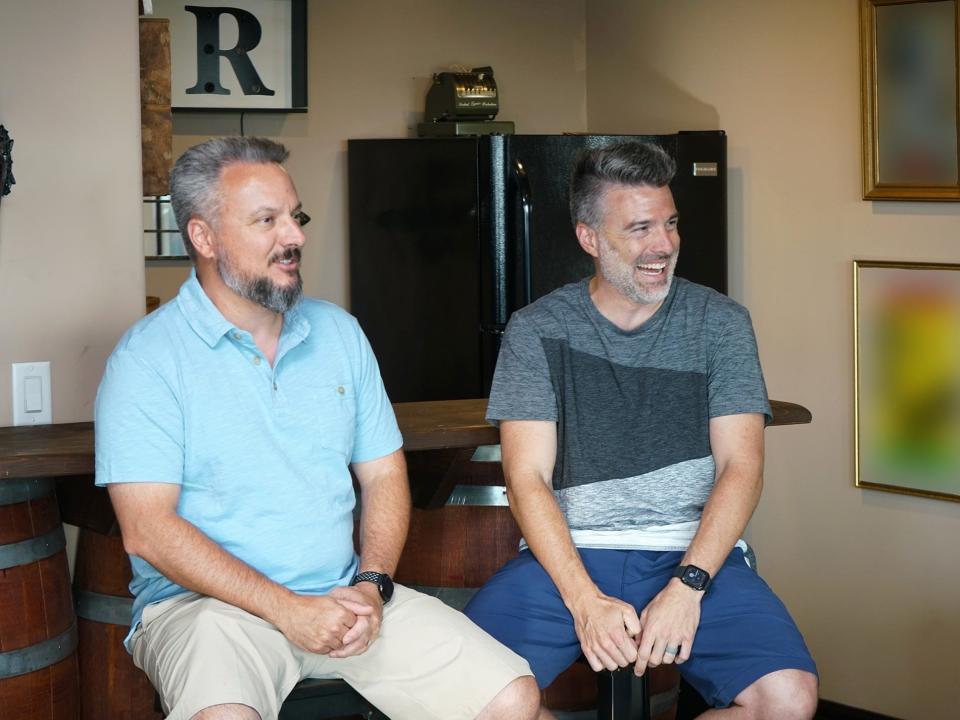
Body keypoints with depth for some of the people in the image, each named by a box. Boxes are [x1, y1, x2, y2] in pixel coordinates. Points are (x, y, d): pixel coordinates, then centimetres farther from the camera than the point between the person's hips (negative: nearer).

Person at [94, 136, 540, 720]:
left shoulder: (338, 333, 12)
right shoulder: (147, 358, -5)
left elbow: (384, 474, 14)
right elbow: (147, 529, -13)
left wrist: (372, 585, -6)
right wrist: (287, 610, -18)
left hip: (344, 595, 5)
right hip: (205, 602, -5)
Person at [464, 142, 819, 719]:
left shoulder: (721, 322, 7)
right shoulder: (536, 330, 5)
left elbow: (740, 467, 0)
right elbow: (528, 479, -2)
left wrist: (686, 585, -15)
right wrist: (584, 600, -17)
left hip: (695, 554, 1)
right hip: (569, 554, -1)